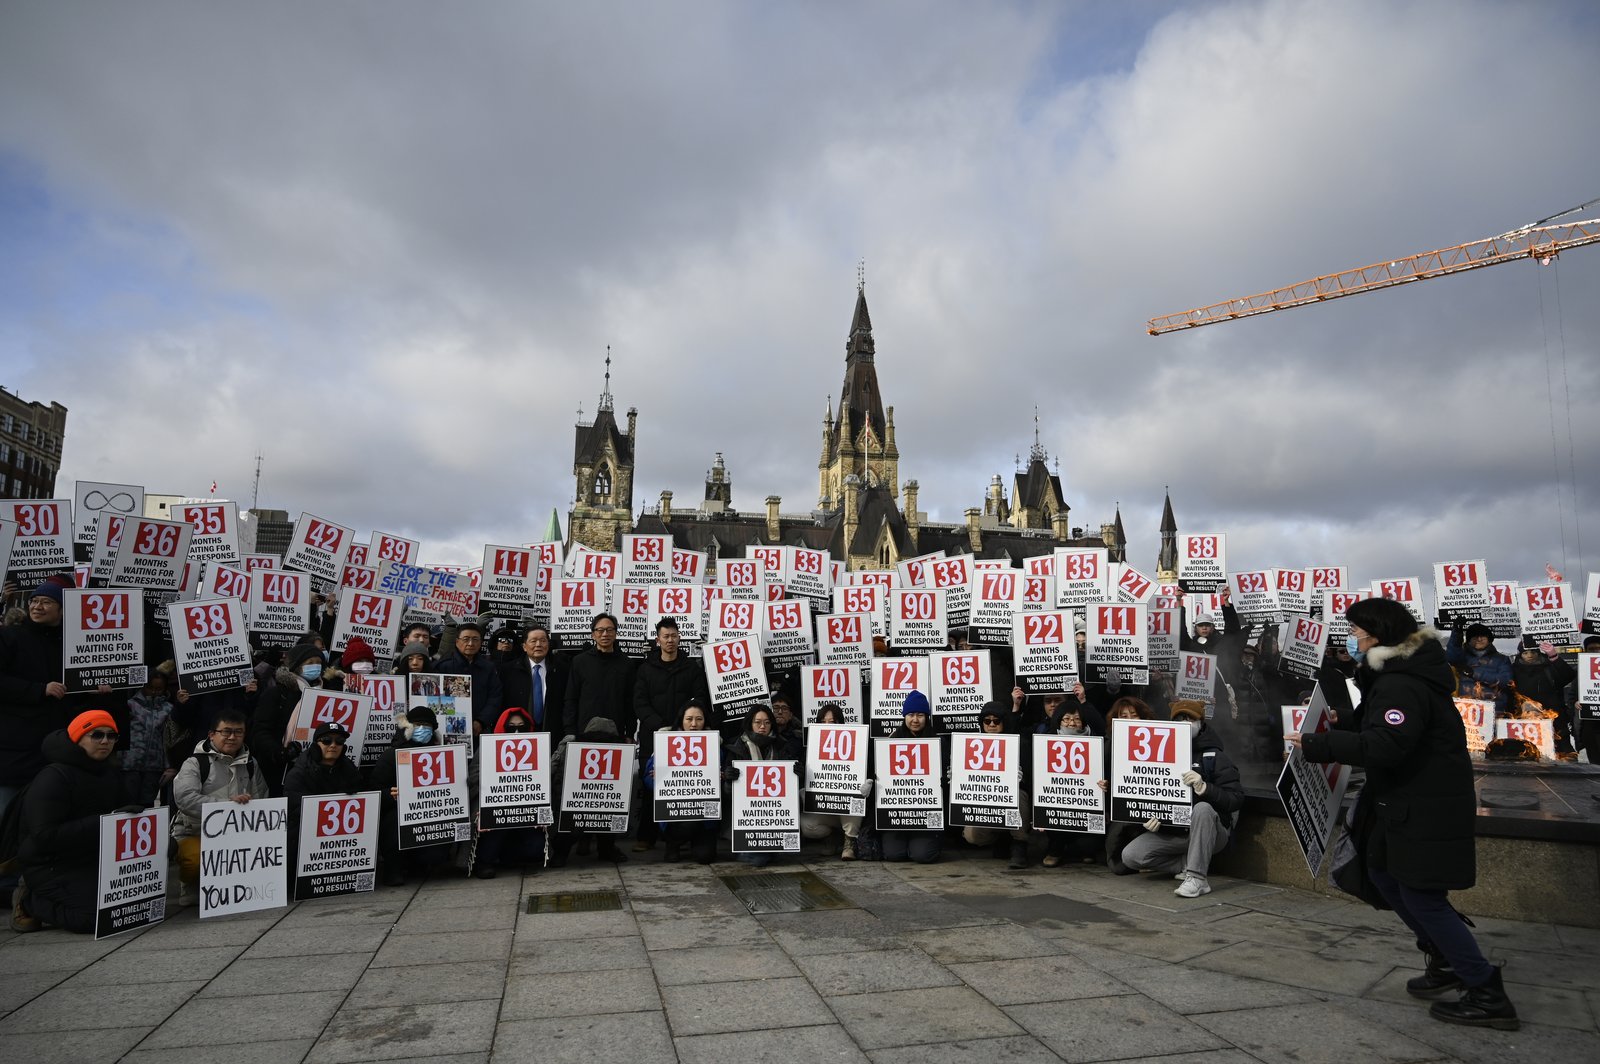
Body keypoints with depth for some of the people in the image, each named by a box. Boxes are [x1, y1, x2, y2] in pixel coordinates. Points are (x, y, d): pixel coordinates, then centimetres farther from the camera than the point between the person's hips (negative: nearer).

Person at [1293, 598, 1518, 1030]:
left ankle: (1487, 996, 11)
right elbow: (1364, 723, 14)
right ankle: (1446, 960, 34)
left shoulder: (1401, 685, -25)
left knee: (1421, 898, -2)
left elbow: (1384, 747, -35)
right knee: (1383, 875, 19)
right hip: (1403, 803, 10)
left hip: (1429, 810, -10)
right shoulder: (1391, 675, 9)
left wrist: (1318, 745, -32)